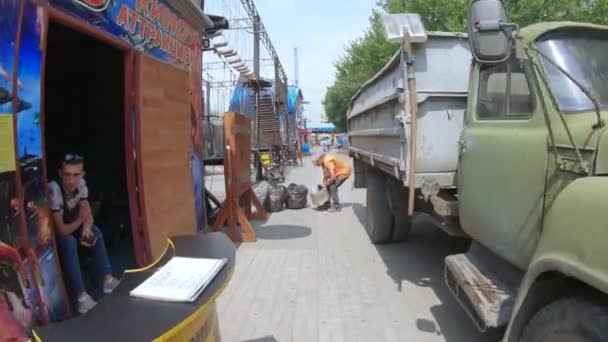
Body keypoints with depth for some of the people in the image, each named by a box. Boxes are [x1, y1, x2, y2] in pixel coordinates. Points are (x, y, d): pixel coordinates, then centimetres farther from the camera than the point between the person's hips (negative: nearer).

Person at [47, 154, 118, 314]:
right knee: (69, 243, -31)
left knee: (95, 232, -14)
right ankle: (80, 296, -28)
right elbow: (61, 230, -31)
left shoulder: (80, 184, -17)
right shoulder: (54, 190, -35)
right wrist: (80, 219, -22)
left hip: (70, 225, 6)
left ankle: (108, 279, -6)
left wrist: (86, 228, -28)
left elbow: (88, 214, -9)